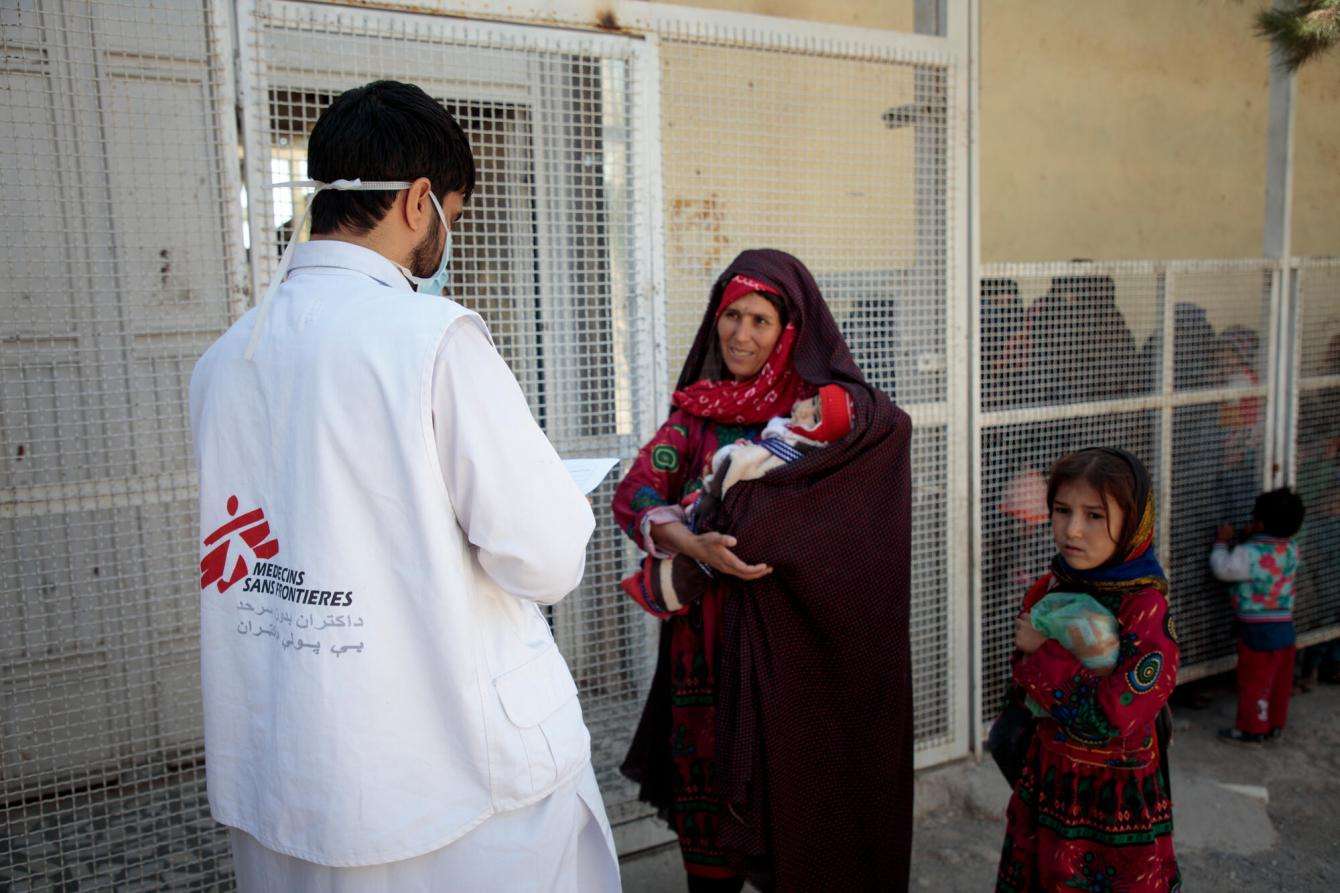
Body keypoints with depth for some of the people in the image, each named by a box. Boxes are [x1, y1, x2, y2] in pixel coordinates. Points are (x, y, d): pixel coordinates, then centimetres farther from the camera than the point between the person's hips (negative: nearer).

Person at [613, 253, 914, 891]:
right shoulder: (696, 407, 8)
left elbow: (890, 425, -25)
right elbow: (635, 494, -2)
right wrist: (690, 543, -24)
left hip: (793, 637, -3)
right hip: (708, 639, 3)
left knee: (795, 789, 5)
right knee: (707, 788, 10)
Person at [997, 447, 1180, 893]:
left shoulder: (1147, 609, -21)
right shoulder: (1047, 591, -2)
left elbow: (1110, 718, -28)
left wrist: (1044, 653, -20)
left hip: (1115, 793, -6)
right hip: (1045, 784, 6)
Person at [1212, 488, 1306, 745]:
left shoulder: (1250, 553, -22)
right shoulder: (1291, 550, 1)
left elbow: (1223, 569, -10)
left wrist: (1222, 542, 2)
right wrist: (1252, 539, 8)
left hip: (1258, 630, -7)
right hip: (1285, 627, 7)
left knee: (1254, 681, 4)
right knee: (1280, 681, 15)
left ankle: (1252, 729, 13)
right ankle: (1275, 725, 27)